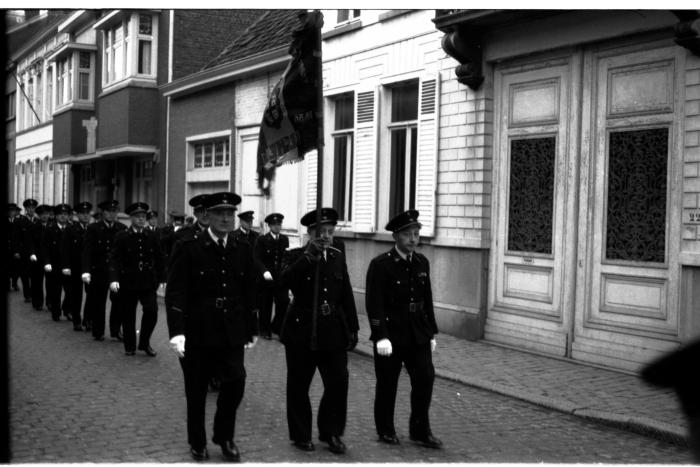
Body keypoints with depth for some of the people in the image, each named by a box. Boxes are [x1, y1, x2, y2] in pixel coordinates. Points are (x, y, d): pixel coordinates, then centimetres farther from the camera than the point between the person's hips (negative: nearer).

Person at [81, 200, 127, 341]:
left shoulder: (122, 229, 2)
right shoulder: (93, 228, -3)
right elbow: (87, 250, -10)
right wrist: (86, 271, -21)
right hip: (99, 271, -1)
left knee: (118, 302, 0)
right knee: (98, 303, 7)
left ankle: (116, 331, 14)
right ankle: (98, 332, 21)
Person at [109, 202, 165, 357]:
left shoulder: (152, 236, 5)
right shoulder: (121, 237, -3)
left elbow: (159, 259, 9)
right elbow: (114, 259, -9)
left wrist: (161, 279, 5)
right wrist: (113, 279, -21)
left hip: (148, 282, 1)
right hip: (128, 282, -1)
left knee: (151, 311, -10)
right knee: (128, 315, 6)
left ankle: (144, 342, 10)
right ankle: (129, 346, 23)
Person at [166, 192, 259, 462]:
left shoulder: (243, 251, 6)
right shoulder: (189, 249, -7)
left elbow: (249, 294, 11)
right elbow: (175, 292, -12)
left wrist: (252, 329, 13)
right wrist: (176, 331, -20)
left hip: (232, 333, 3)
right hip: (197, 333, -2)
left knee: (236, 382, -6)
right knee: (196, 392, 9)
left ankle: (224, 436, 19)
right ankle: (197, 444, 30)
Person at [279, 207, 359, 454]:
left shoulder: (338, 257, 9)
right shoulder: (296, 256, -3)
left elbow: (347, 295, 11)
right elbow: (285, 281, -23)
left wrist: (352, 328, 9)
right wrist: (309, 256, -27)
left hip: (333, 332, 3)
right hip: (302, 331, -3)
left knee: (338, 383, 1)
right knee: (298, 386, 6)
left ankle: (331, 433, 18)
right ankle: (301, 435, 22)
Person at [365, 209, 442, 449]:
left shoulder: (422, 263, 6)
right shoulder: (380, 265, -12)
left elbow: (427, 300, 12)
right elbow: (374, 304, -16)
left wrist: (431, 332, 12)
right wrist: (381, 337, -23)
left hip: (417, 334, 5)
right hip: (390, 334, -5)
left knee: (425, 378, 0)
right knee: (387, 384, 7)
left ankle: (420, 431, 14)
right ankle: (385, 430, 24)